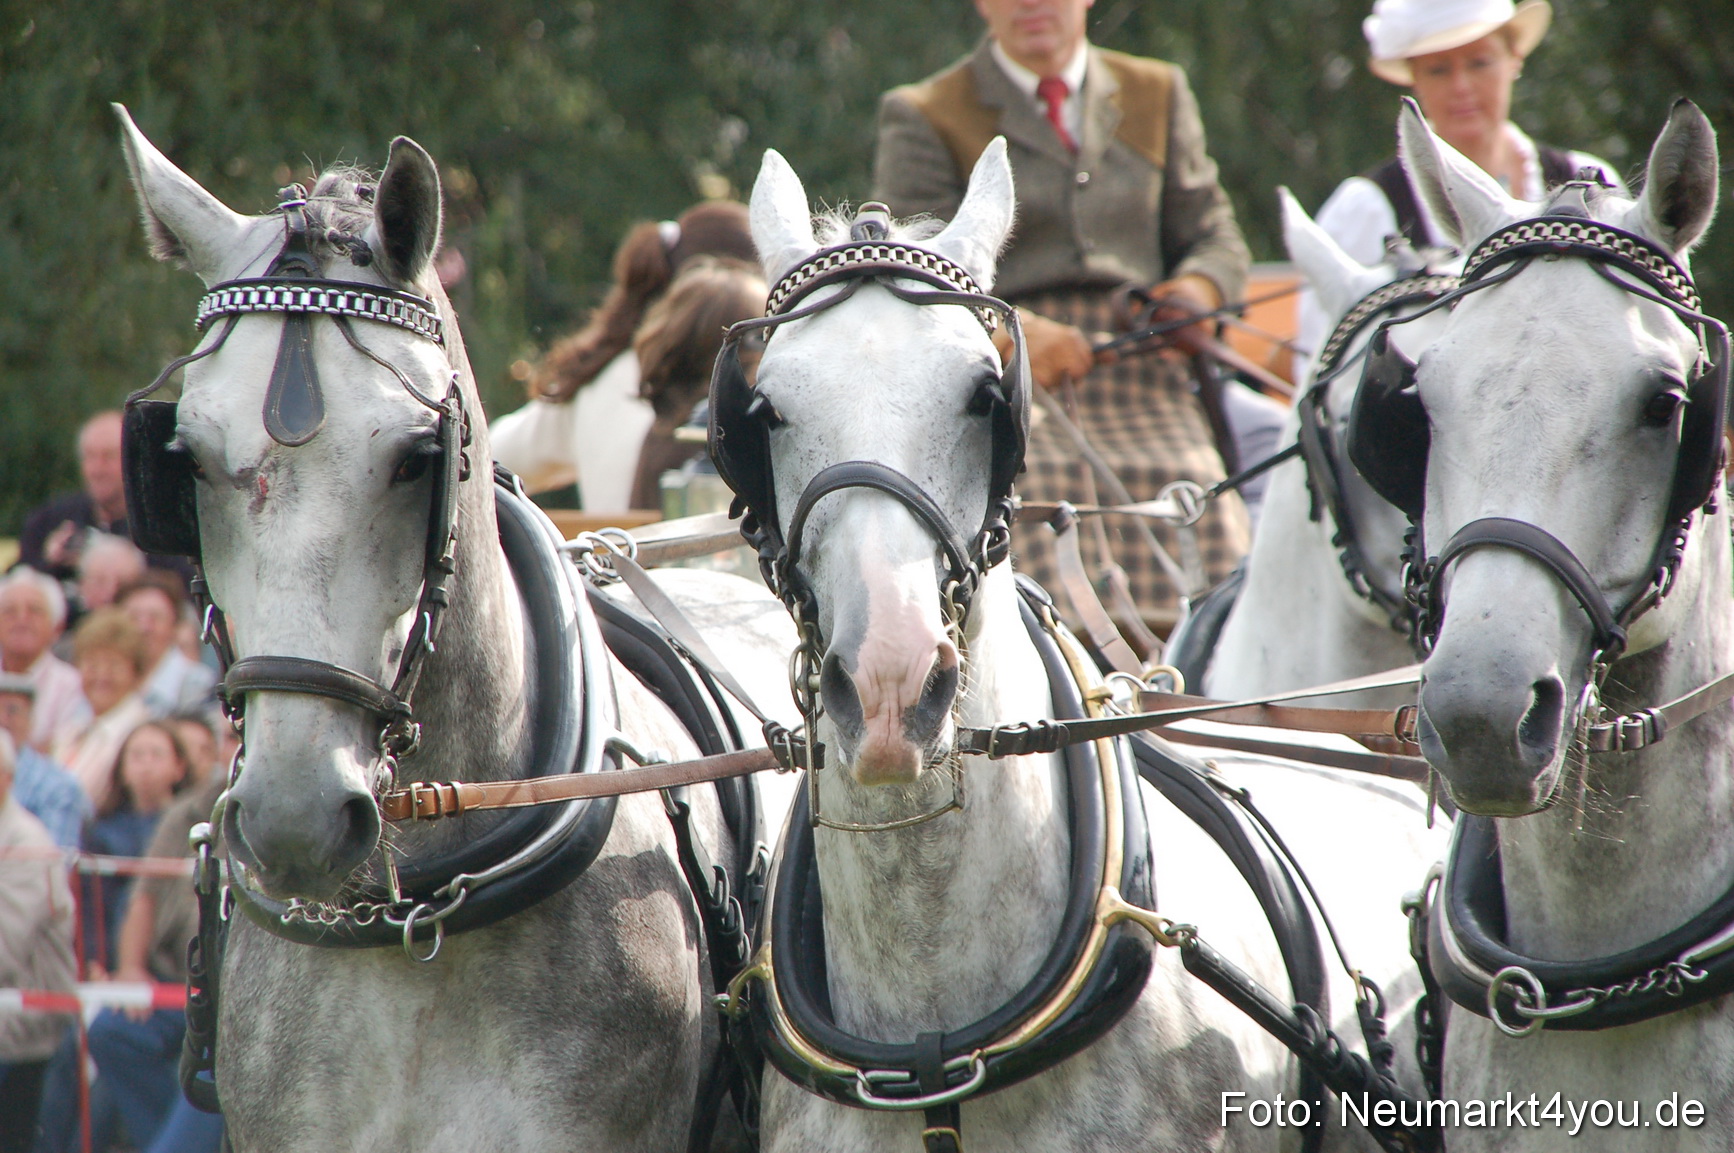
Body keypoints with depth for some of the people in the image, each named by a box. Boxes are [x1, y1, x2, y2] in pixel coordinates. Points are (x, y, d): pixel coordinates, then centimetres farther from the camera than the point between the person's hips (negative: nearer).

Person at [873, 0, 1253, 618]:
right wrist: (1013, 328, -19)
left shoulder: (1158, 96, 22)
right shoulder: (925, 119, 10)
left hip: (1139, 374, 3)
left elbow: (1215, 237, 22)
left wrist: (1197, 288, -3)